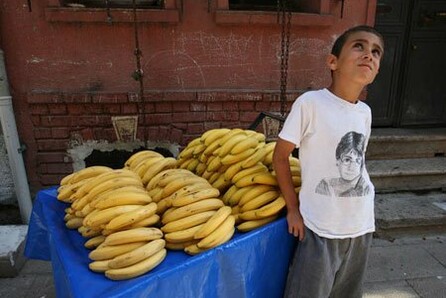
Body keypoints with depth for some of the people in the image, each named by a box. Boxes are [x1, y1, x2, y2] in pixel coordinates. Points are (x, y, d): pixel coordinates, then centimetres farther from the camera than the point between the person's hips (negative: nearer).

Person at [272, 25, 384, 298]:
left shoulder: (365, 112, 2)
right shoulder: (310, 103, -15)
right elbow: (280, 156, -10)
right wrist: (293, 208, -7)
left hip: (361, 226, 6)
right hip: (321, 227, -6)